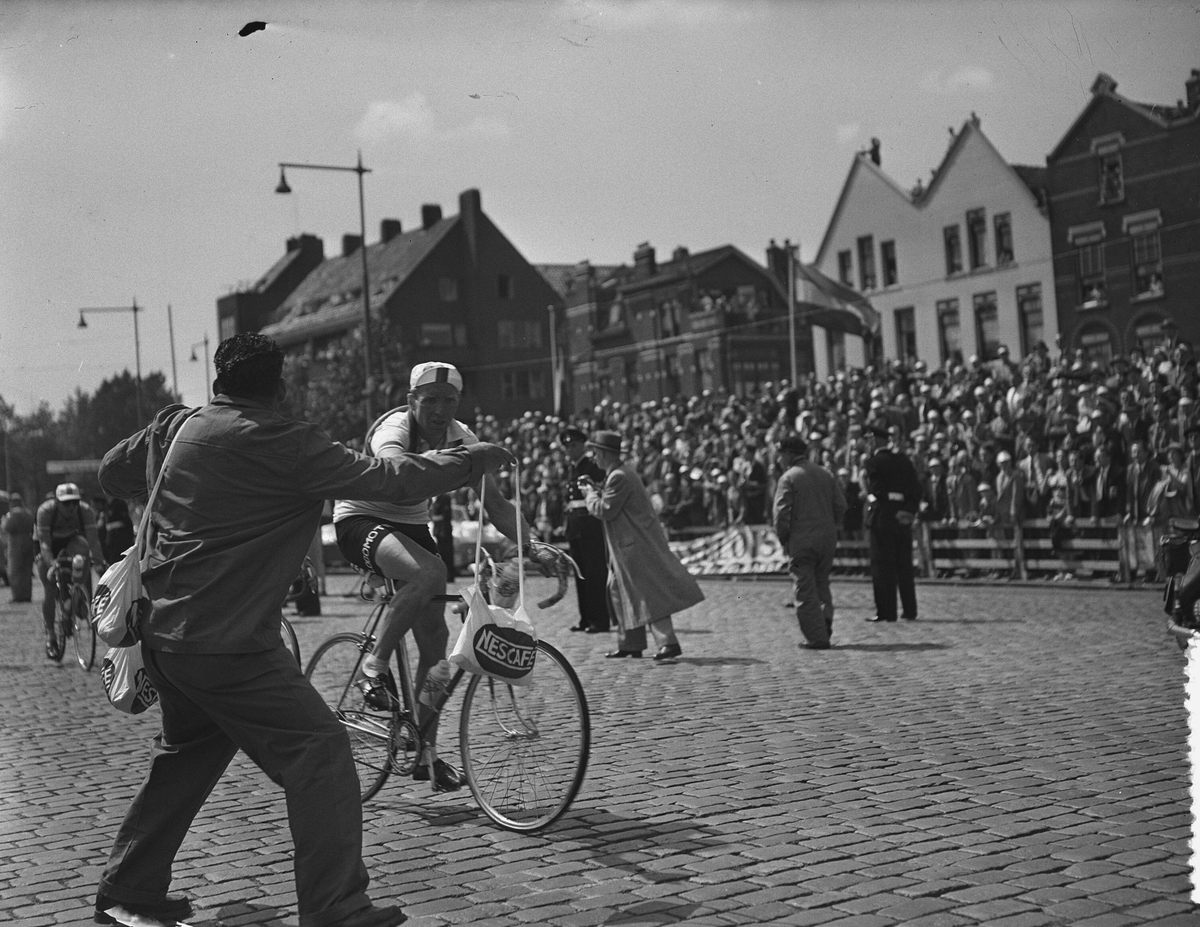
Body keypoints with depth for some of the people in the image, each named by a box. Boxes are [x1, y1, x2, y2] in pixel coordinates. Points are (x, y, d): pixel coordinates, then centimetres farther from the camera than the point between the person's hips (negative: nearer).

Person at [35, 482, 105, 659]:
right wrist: (51, 563, -52)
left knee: (81, 547, -35)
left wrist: (99, 562, -45)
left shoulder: (85, 510, -27)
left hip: (71, 540, 2)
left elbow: (93, 539, -32)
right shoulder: (45, 510, -32)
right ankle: (50, 636, 2)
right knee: (49, 590, -11)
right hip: (49, 546, -2)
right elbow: (44, 542, -37)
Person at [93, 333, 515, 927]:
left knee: (186, 756, 25)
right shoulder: (283, 445, -15)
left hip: (163, 632, 9)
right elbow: (389, 480, -16)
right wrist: (478, 458, -5)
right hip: (229, 644, -9)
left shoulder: (174, 426, 7)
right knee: (320, 754, -3)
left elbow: (111, 474, 22)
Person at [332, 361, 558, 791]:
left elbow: (497, 504, -9)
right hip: (360, 519, -6)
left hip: (411, 525, 6)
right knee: (430, 573, -37)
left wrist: (532, 547, -25)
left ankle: (426, 753, 10)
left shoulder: (460, 438, -7)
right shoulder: (393, 428, -25)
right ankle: (374, 667, -20)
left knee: (435, 642, -2)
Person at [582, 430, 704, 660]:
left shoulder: (619, 477, -19)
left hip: (637, 544, -10)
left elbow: (605, 511, -18)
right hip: (631, 544, 10)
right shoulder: (622, 472, 13)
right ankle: (630, 644, 20)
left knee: (650, 593, -11)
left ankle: (669, 642, -11)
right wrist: (596, 489, 14)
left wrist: (591, 494, -3)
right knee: (619, 589, 15)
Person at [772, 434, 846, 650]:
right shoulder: (826, 475, 10)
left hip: (801, 541, -5)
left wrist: (783, 538, -2)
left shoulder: (788, 478, -8)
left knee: (805, 590, 1)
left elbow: (780, 512, -14)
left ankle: (817, 638, 0)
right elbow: (841, 506, 7)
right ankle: (825, 623, 5)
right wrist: (829, 528, 15)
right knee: (822, 585, 19)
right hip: (828, 539, 5)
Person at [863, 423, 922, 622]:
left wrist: (894, 513, -10)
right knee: (904, 565, 12)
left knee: (882, 566, -1)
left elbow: (879, 491, -16)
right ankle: (910, 610, 15)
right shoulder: (904, 461, 10)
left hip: (881, 516, -6)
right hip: (903, 519, 6)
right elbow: (917, 488, 5)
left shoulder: (874, 462, -8)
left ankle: (886, 611, -2)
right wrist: (910, 510, -3)